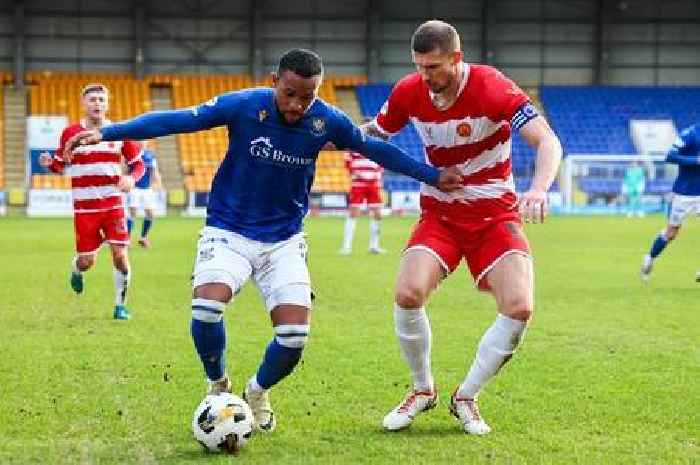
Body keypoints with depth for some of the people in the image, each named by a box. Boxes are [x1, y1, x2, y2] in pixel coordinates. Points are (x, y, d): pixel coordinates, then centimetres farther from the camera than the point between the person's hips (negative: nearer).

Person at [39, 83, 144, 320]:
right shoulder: (70, 132, 0)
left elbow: (138, 163, 7)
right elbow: (61, 165, 9)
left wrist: (131, 178, -14)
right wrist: (49, 163, -14)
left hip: (113, 205, 0)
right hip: (84, 208, 0)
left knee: (120, 255, -10)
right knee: (87, 260, 1)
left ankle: (120, 304, 8)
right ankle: (76, 271, 41)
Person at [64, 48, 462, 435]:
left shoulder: (327, 121, -9)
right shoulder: (243, 105, -17)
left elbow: (373, 148, 8)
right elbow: (177, 120, -16)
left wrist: (432, 175, 12)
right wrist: (106, 133, -23)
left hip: (284, 240, 2)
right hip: (229, 233, -2)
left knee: (294, 337, -13)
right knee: (207, 309, -28)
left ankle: (258, 392, 22)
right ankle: (219, 387, 4)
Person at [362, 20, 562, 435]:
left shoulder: (492, 88, -20)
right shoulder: (408, 92, -7)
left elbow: (548, 141, -28)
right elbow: (374, 133, 13)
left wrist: (539, 189, -47)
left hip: (495, 215, -2)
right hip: (439, 214, 2)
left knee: (520, 308, -21)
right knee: (408, 294, -24)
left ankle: (466, 399, 3)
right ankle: (423, 390, 3)